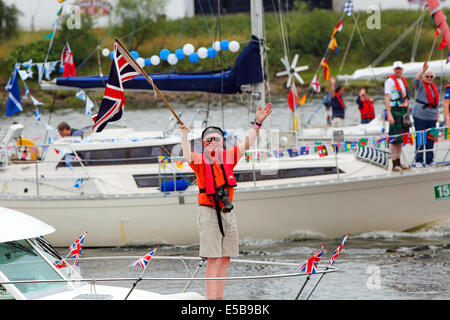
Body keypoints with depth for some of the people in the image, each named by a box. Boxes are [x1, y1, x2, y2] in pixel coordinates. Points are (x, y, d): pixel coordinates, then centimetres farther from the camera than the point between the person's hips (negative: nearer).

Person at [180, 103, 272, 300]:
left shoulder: (229, 157, 7)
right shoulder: (200, 160, -6)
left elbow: (247, 143, 9)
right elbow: (188, 157, -27)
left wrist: (257, 123, 1)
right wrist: (185, 137, -39)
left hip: (227, 212, 5)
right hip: (208, 212, -5)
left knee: (225, 258, 9)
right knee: (213, 259, -11)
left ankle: (219, 297, 17)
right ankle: (211, 298, -11)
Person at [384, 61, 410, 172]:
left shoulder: (403, 80, 16)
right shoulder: (390, 80, -8)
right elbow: (386, 98, -15)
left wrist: (408, 113, 19)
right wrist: (389, 114, -23)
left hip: (403, 111, 8)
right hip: (394, 111, -8)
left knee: (400, 138, 10)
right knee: (394, 139, -9)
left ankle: (399, 162, 15)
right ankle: (394, 164, -7)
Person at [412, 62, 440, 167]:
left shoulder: (434, 87, 17)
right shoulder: (420, 85, -1)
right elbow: (416, 80, -24)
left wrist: (437, 113, 15)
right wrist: (423, 71, -37)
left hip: (431, 117, 6)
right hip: (420, 116, -6)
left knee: (430, 139, 6)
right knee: (420, 139, -6)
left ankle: (429, 160, 12)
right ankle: (418, 161, -3)